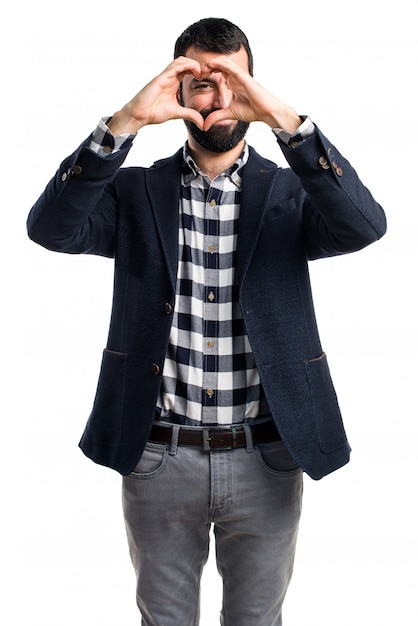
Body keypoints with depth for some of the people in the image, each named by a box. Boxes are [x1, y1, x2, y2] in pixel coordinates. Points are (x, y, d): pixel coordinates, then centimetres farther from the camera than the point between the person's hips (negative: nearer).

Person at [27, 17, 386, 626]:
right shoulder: (136, 192, 0)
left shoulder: (289, 192, -1)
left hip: (266, 460, 0)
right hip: (157, 458, 1)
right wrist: (126, 120, -26)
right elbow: (51, 227, -16)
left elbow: (364, 224, -20)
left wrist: (282, 117, -29)